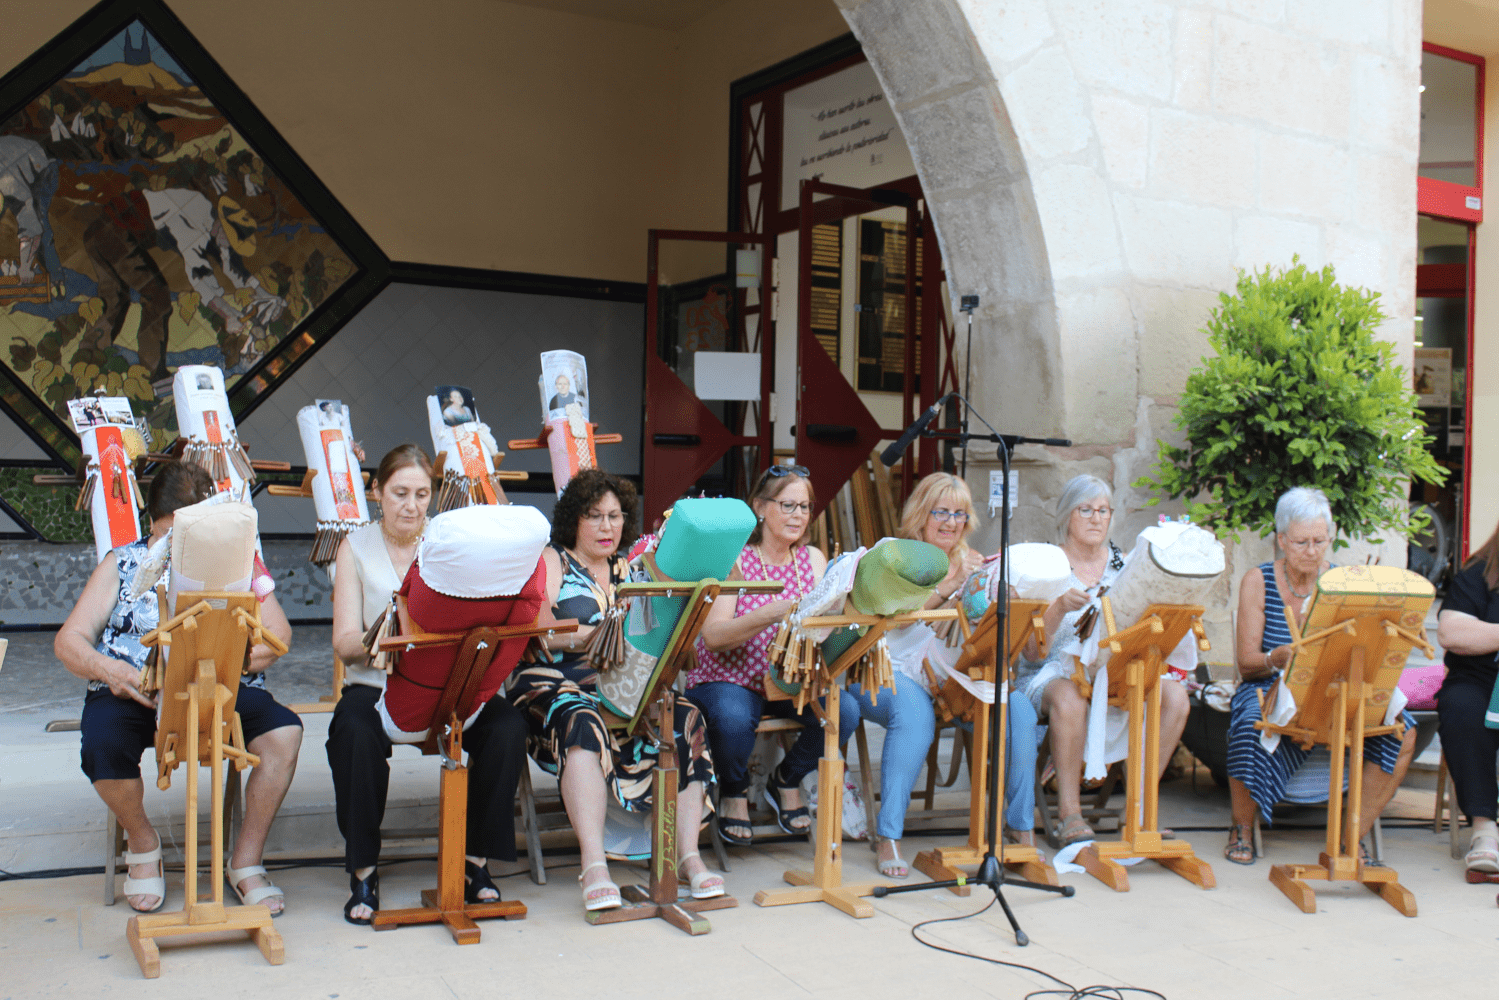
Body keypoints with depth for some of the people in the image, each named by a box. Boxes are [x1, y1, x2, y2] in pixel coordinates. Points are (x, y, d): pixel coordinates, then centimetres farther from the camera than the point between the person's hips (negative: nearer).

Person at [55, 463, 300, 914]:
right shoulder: (122, 565, 13)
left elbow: (277, 633, 1)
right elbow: (69, 640, 6)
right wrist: (109, 669, -17)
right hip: (133, 692, 0)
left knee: (285, 732, -29)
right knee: (103, 745, -33)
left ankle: (246, 860, -8)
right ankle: (143, 843, 1)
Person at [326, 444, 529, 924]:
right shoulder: (356, 547, 7)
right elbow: (344, 643, -4)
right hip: (375, 684, -1)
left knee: (508, 726, -27)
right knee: (355, 734, -35)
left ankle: (475, 858, -10)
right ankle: (363, 870, -18)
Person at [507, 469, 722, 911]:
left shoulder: (632, 568, 23)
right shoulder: (552, 562, 9)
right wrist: (592, 636, -20)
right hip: (558, 682, -4)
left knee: (685, 718, -25)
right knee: (583, 721, -38)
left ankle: (688, 855, -27)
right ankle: (594, 865, -43)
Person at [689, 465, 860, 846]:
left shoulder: (813, 559, 8)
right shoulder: (734, 559, -8)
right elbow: (713, 638, -20)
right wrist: (772, 614, -33)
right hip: (730, 680, -4)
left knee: (845, 711, -25)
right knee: (733, 719, -37)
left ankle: (786, 780, 6)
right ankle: (733, 789, 1)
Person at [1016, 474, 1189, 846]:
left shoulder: (1123, 565, 12)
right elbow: (1031, 651, -10)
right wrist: (1060, 607, -26)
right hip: (1055, 672, -4)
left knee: (1174, 695, -23)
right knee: (1070, 698, -38)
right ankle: (1070, 816, -28)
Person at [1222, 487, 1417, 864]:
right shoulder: (1259, 581, -1)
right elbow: (1246, 662, -7)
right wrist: (1279, 658, -29)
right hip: (1271, 691, -2)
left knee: (1402, 731, -25)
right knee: (1249, 726, -37)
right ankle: (1242, 829, -10)